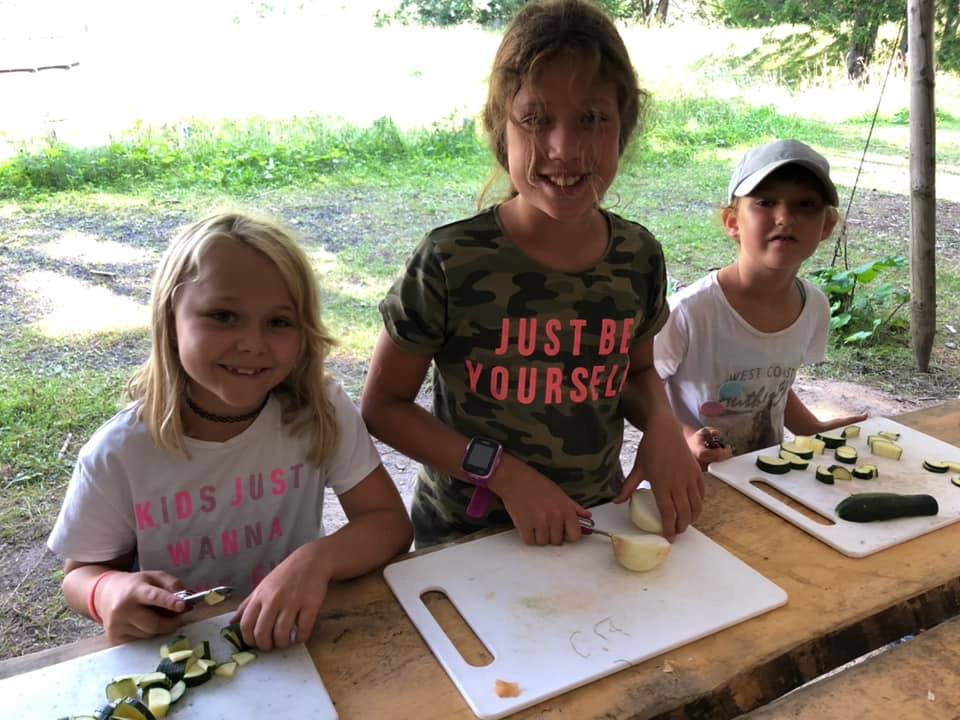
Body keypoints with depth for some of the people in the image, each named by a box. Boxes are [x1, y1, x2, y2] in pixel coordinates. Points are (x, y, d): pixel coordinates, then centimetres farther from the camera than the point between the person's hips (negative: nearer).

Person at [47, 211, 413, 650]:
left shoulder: (321, 410, -13)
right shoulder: (120, 453, -14)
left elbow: (390, 522, -11)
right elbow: (83, 572, 1)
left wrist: (317, 558, -30)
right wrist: (111, 591, -22)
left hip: (292, 640, 0)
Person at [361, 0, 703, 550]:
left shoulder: (639, 256, -7)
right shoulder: (450, 263, -19)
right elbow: (384, 405, -10)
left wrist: (662, 423, -11)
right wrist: (505, 473, -19)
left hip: (596, 522, 3)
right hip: (464, 534, -2)